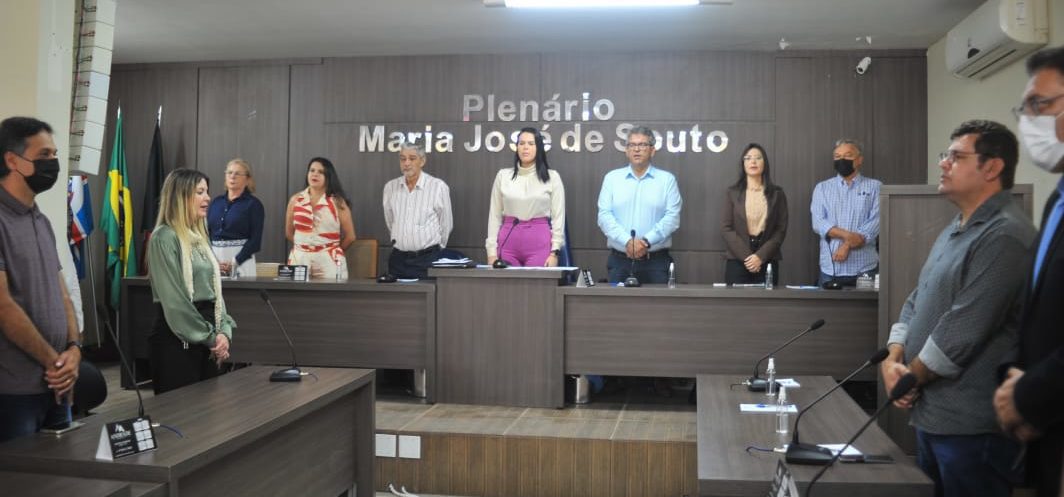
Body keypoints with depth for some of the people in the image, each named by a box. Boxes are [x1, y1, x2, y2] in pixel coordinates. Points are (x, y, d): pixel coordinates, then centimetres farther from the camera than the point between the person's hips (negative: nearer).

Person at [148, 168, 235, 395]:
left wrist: (224, 331, -2)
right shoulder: (164, 237, -11)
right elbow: (173, 300, -15)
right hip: (178, 337, -8)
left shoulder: (200, 236, 15)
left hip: (206, 340, 8)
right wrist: (210, 337, -11)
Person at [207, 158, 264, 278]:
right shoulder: (216, 202, 12)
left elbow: (255, 240, -7)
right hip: (214, 256, 4)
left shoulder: (253, 204, -1)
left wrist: (235, 262, -14)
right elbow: (206, 232, 7)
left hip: (241, 258, -4)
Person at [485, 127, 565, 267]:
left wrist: (554, 252, -7)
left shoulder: (552, 177, 2)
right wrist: (492, 251, 0)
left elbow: (558, 216, 1)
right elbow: (495, 215, 7)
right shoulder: (503, 176, 7)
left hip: (540, 241, -2)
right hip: (509, 241, 2)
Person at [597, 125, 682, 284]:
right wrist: (628, 241, -14)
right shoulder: (612, 178, 9)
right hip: (619, 260, 1)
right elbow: (605, 216, 0)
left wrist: (646, 241, -16)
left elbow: (672, 217, -3)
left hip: (656, 261, -1)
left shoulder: (667, 179, 6)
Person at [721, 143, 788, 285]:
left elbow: (781, 230, 1)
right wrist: (746, 256, -12)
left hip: (767, 262, 0)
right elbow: (726, 229, -2)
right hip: (737, 261, 0)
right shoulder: (733, 193, 5)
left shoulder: (777, 193, 7)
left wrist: (760, 256, -11)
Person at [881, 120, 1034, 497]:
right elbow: (915, 304, 14)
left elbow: (963, 329, -22)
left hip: (973, 427, -9)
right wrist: (893, 360, -3)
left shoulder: (1004, 236, -17)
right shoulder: (953, 231, 15)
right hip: (932, 416, 9)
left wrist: (911, 376, -9)